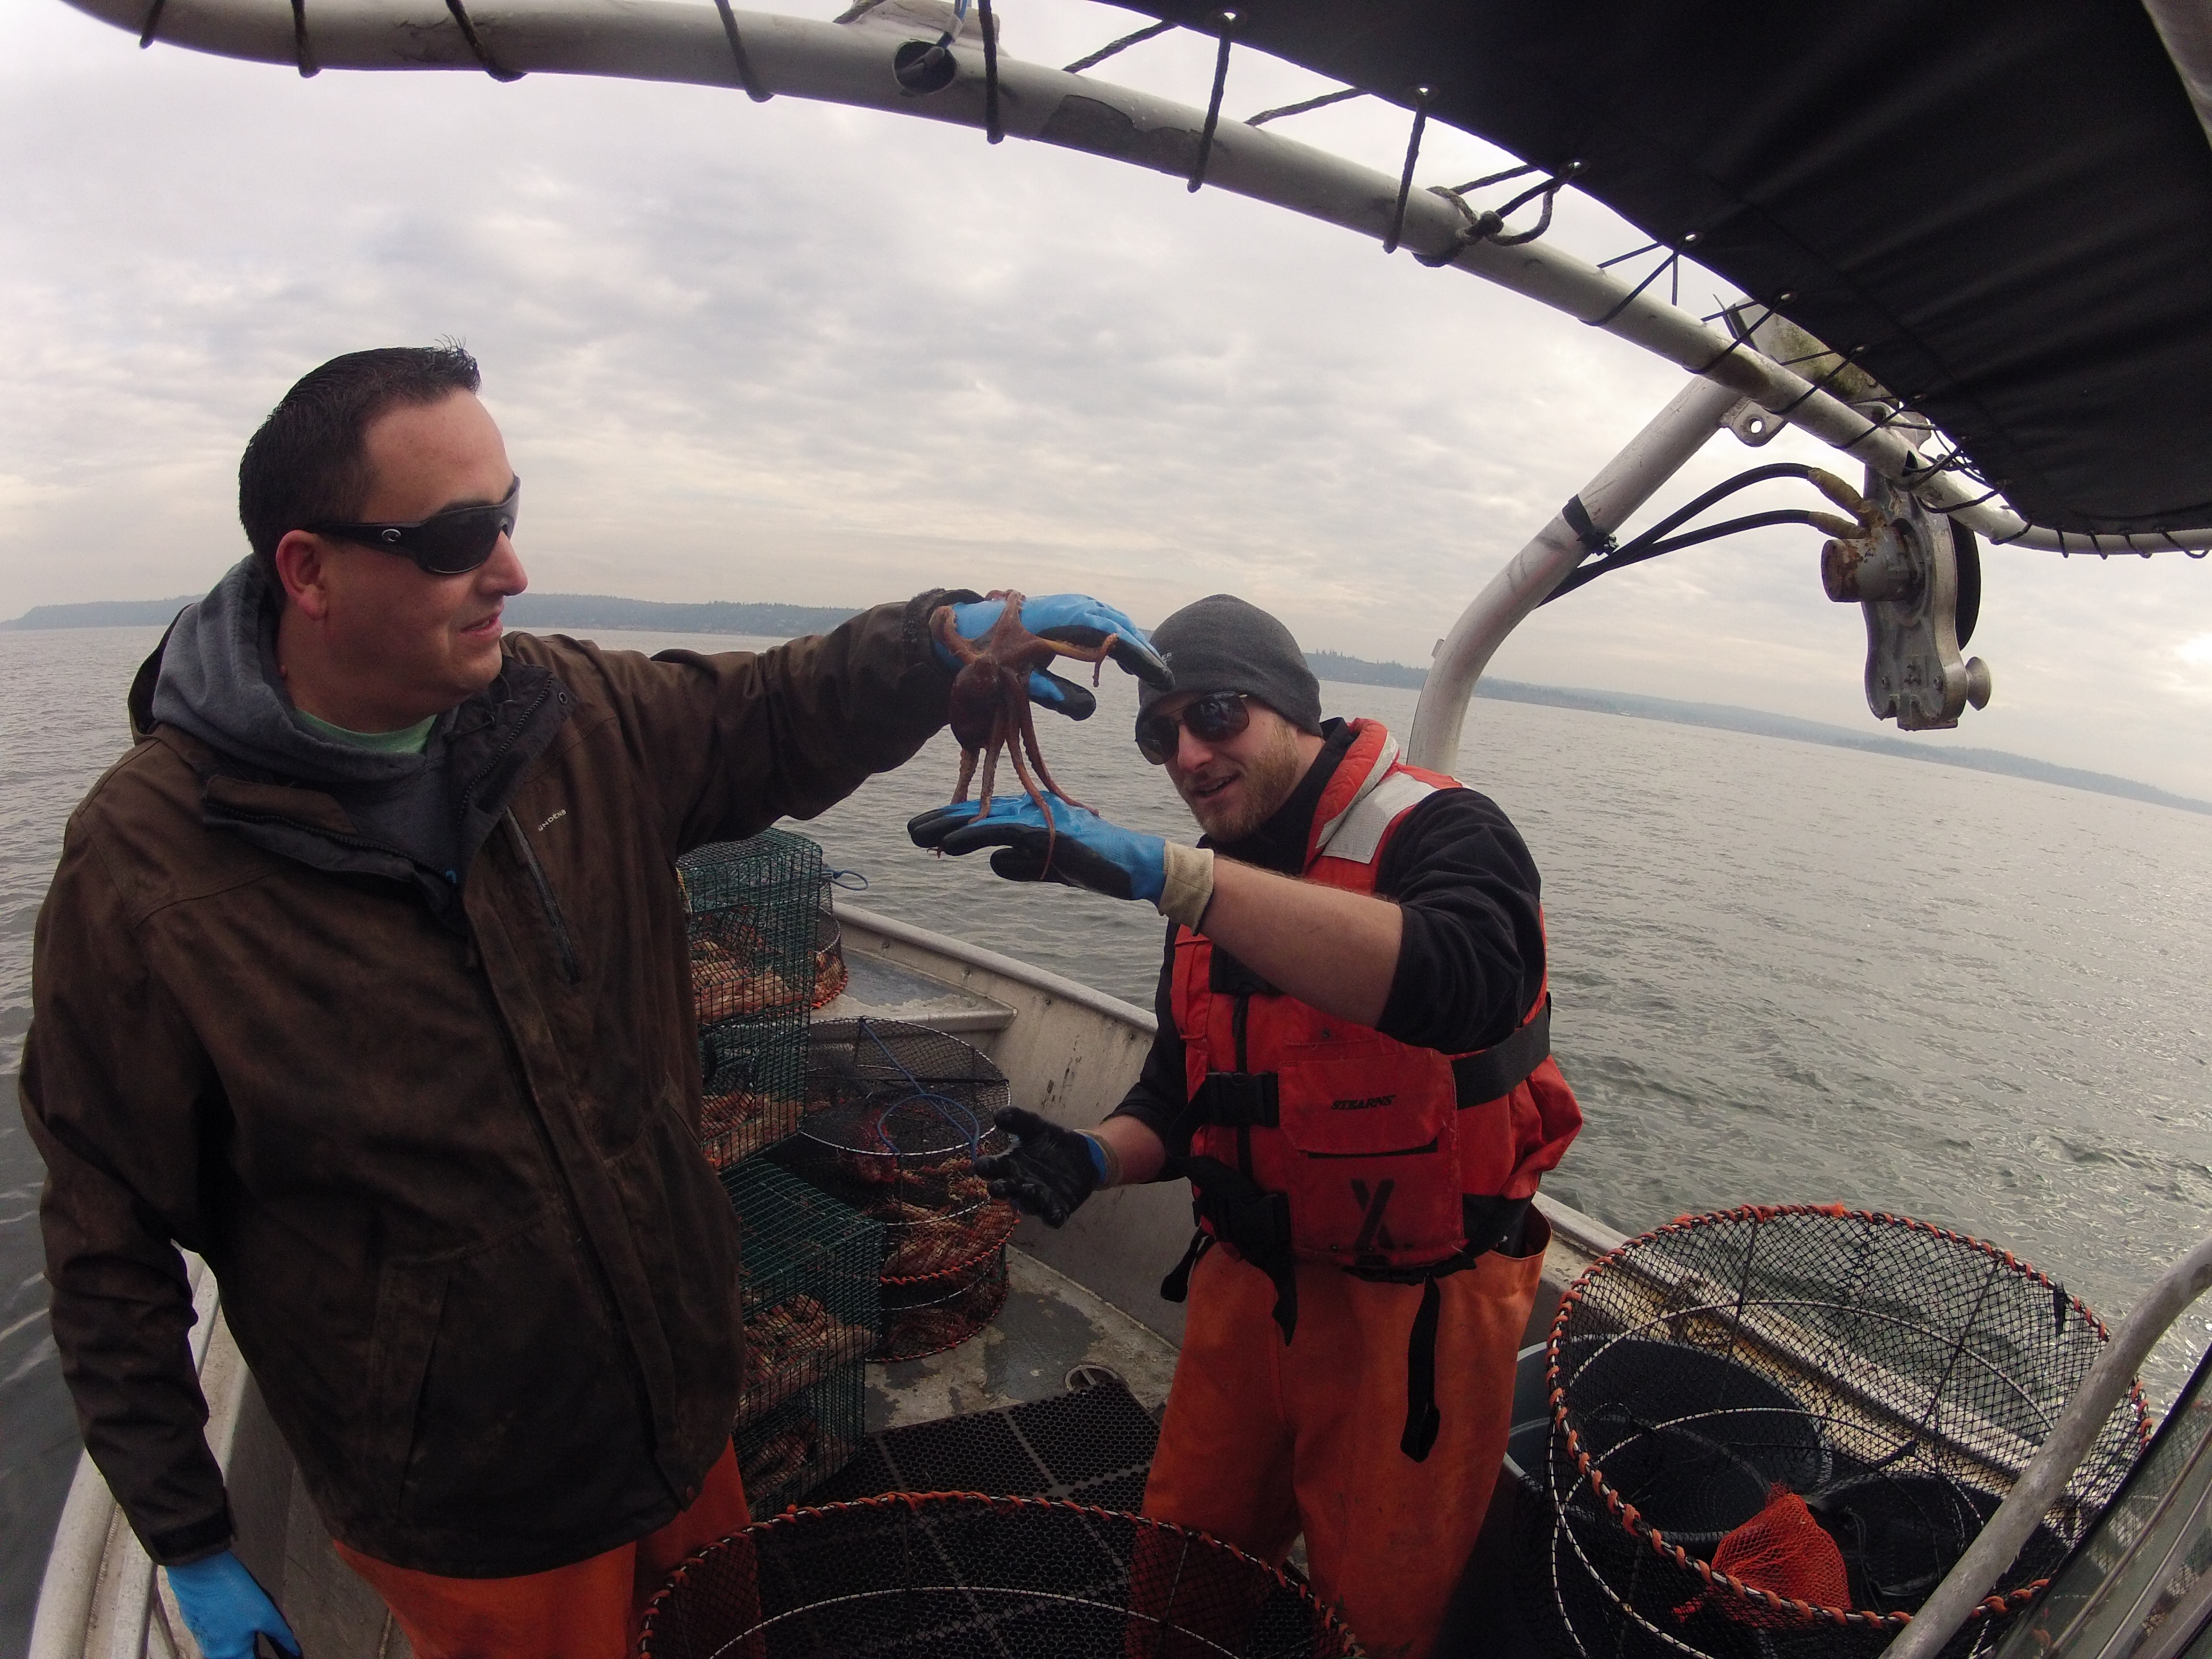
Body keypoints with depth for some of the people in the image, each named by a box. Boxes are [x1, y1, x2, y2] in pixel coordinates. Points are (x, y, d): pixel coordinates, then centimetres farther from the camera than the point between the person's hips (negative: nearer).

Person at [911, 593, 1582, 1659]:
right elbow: (1181, 1101, 8)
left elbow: (1466, 983, -43)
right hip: (1250, 1280, 6)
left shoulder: (1438, 834, -19)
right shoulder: (1214, 888, 3)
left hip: (1414, 1307, -5)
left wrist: (1167, 873, -48)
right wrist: (1097, 1159, -14)